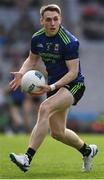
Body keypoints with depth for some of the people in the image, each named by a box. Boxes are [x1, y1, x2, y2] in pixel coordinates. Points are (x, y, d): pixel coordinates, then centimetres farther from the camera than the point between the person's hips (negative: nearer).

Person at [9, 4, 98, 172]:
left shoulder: (69, 42, -22)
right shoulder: (37, 38, -2)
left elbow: (73, 72, -21)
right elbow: (32, 59, 15)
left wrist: (51, 87, -32)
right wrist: (22, 73, -6)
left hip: (73, 85, -8)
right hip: (54, 85, 8)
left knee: (45, 108, -32)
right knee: (58, 132, 12)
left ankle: (28, 158, -36)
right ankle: (87, 150, 42)